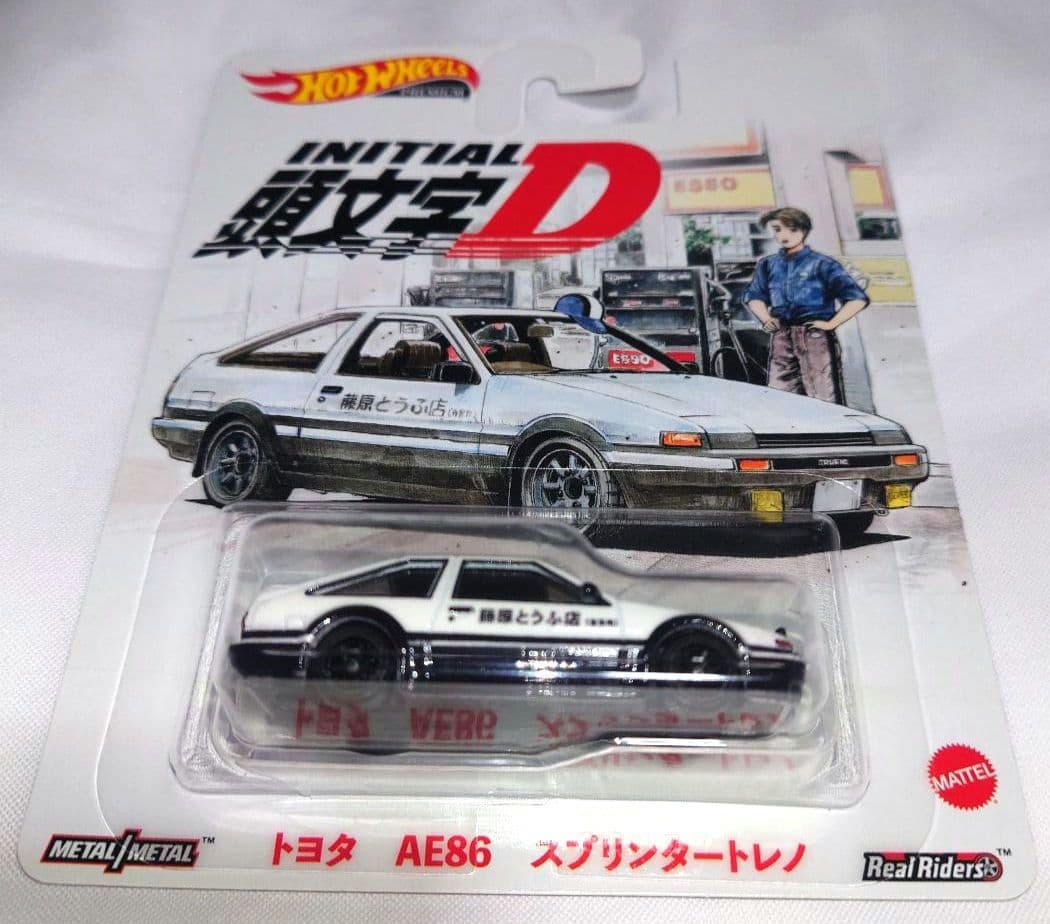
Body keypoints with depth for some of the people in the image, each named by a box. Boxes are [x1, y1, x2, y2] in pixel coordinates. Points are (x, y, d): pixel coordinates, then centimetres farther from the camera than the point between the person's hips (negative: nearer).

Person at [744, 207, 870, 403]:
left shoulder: (822, 264, 1)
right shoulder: (768, 264, 14)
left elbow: (858, 299, -2)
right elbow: (754, 297, 26)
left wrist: (830, 324, -8)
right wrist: (766, 319, 9)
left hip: (814, 335, -4)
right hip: (781, 338, 4)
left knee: (823, 399, -8)